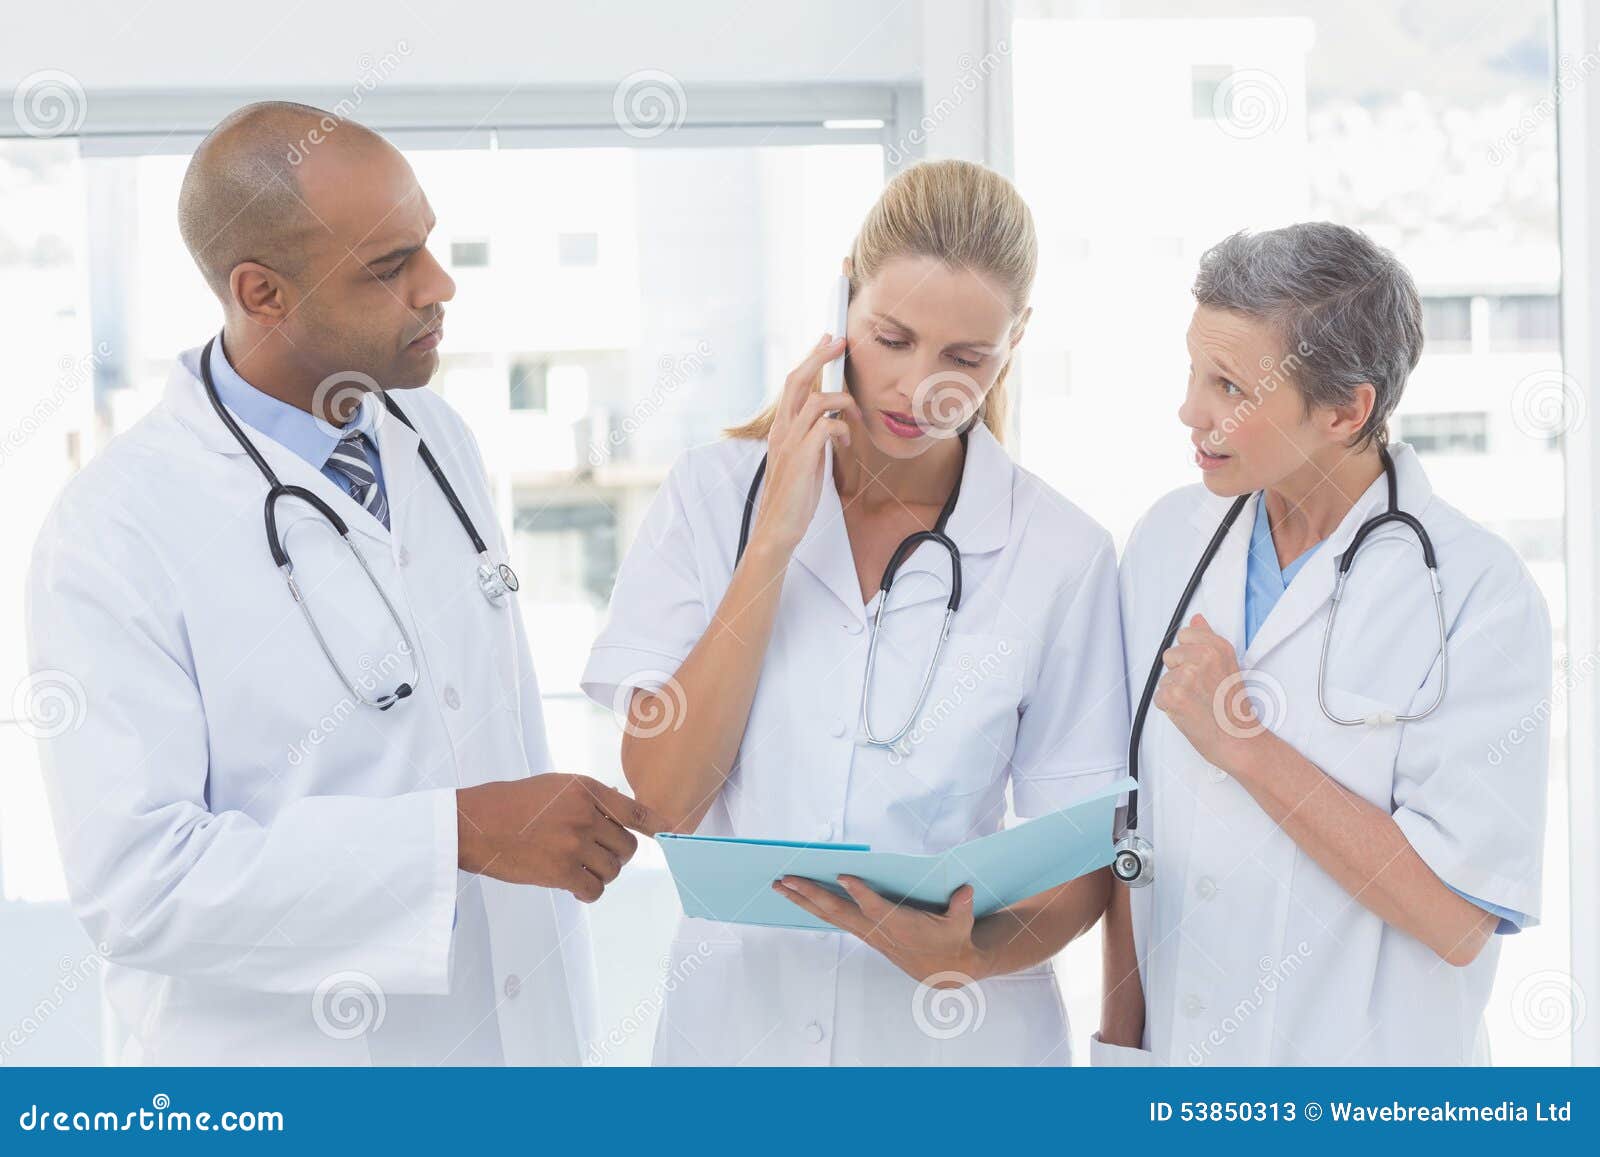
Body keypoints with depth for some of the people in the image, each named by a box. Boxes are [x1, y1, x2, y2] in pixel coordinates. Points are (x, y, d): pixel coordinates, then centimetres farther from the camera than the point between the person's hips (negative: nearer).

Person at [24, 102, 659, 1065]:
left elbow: (512, 734, 9)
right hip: (279, 1052, -5)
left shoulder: (443, 442, 4)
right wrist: (458, 834, -26)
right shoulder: (120, 526, -17)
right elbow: (137, 877, -23)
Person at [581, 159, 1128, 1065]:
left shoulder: (1062, 554, -7)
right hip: (740, 1014, 1)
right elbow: (665, 796, -12)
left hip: (955, 1030, -1)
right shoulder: (717, 492, -4)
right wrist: (776, 538, -16)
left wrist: (973, 955, -23)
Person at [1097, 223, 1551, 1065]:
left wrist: (1243, 743, -19)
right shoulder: (1169, 539, -1)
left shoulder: (1479, 595, -16)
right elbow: (1128, 814, 2)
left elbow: (1458, 918, -20)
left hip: (1363, 1059, -3)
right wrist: (1121, 1042, -2)